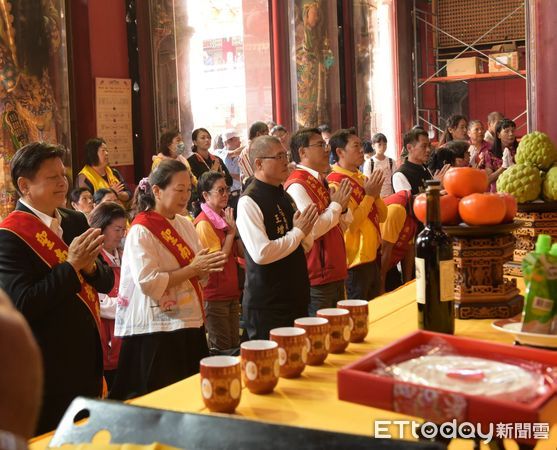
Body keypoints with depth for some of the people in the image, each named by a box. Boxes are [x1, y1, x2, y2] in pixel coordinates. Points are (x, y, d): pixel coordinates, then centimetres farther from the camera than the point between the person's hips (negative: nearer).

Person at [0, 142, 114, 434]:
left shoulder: (75, 221, 5)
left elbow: (107, 282, 7)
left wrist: (90, 266, -14)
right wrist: (71, 265, -25)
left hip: (88, 357, 7)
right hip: (49, 368, -7)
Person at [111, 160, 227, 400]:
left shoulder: (185, 224, 10)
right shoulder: (141, 231, -12)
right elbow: (148, 283, -21)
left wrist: (206, 267, -6)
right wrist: (192, 268, -20)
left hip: (190, 324, 7)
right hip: (158, 331, -7)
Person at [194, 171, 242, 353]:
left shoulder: (224, 217, 10)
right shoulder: (204, 223, -15)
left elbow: (241, 253, 10)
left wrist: (233, 228, -3)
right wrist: (231, 231, -15)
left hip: (231, 292, 8)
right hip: (214, 295, -8)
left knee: (234, 345, 13)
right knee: (221, 350, -1)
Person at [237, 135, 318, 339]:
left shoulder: (284, 196, 11)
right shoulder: (249, 202, -15)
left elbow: (307, 245, 18)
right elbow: (261, 253, -25)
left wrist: (306, 231, -5)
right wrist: (298, 232, -15)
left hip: (296, 298, 8)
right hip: (266, 307, -8)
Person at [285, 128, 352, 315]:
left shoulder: (321, 181, 15)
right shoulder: (297, 184, -15)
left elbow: (343, 225, 20)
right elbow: (313, 229, -26)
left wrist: (342, 207, -1)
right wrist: (336, 205, -12)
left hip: (335, 274, 9)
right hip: (316, 279, -9)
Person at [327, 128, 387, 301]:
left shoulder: (362, 178, 12)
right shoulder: (335, 182, -15)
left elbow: (382, 217, 12)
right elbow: (350, 224, -22)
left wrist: (376, 194, -5)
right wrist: (369, 195, -18)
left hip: (372, 257, 9)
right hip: (354, 262, -8)